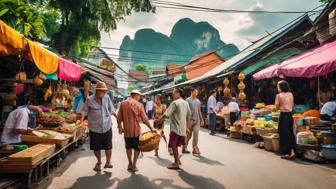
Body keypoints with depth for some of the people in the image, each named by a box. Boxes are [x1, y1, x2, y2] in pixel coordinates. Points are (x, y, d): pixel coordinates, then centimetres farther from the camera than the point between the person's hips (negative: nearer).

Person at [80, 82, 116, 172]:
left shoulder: (107, 98, 0)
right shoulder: (89, 100, -8)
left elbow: (112, 110, 10)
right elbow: (84, 111, -1)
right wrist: (82, 121, -13)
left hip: (107, 127, 1)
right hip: (94, 128, -1)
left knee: (108, 146, 1)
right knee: (96, 147, 12)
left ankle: (108, 162, 21)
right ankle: (99, 162, 36)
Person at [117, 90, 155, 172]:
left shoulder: (123, 103, 0)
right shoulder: (139, 104, -7)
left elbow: (119, 117, 0)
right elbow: (144, 119, -8)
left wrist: (120, 127, 13)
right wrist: (151, 128, 1)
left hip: (126, 130, 3)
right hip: (136, 130, -2)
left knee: (128, 147, 21)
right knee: (137, 148, 14)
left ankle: (130, 164, 25)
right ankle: (134, 165, 14)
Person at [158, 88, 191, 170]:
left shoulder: (175, 103, -14)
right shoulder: (186, 103, 9)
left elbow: (166, 114, -17)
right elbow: (188, 115, 14)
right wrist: (187, 126, 22)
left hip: (175, 128, -8)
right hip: (182, 128, 8)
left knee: (173, 146, 2)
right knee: (176, 145, 20)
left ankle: (176, 163, 8)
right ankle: (178, 160, 28)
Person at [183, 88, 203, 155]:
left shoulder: (198, 101, 13)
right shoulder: (188, 100, -4)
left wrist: (201, 119, 13)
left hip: (197, 120, 4)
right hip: (190, 120, -4)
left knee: (196, 134, -4)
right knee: (188, 135, 5)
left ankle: (195, 149, 1)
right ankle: (184, 148, 22)